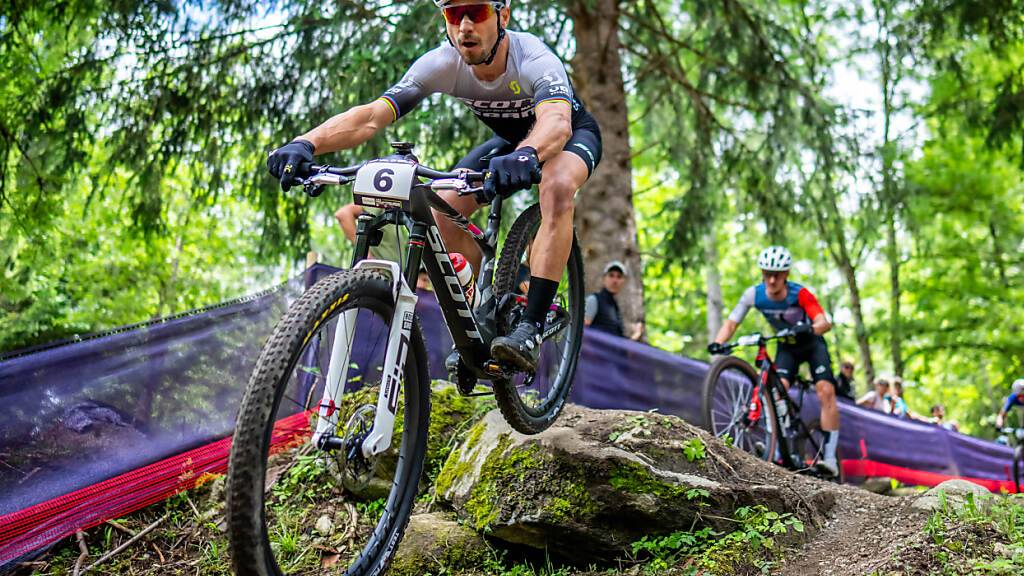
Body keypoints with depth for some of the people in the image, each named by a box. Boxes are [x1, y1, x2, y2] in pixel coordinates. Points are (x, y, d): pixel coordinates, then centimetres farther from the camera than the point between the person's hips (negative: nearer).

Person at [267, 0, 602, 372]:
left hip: (573, 133, -5)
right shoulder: (442, 64, -26)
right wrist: (306, 143, -54)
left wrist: (527, 155, -79)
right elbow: (372, 115, -37)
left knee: (557, 186, -38)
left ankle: (531, 329, -36)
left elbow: (557, 121, -56)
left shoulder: (534, 60, -36)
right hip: (511, 139, 5)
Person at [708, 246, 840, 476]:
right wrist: (718, 343, -36)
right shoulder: (754, 294, -20)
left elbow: (825, 322, -39)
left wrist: (808, 330, -61)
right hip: (786, 347, 3)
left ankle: (829, 457, -15)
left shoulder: (799, 294, -29)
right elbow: (732, 322, -18)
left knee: (826, 392, -19)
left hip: (812, 344, -3)